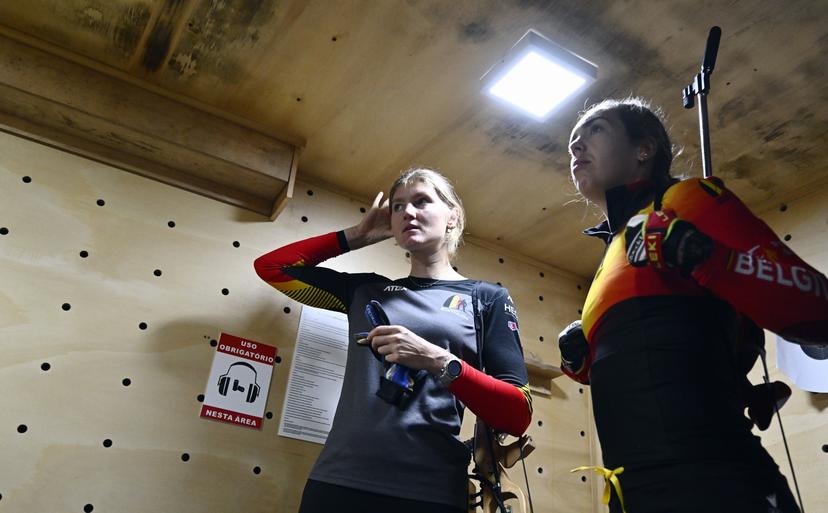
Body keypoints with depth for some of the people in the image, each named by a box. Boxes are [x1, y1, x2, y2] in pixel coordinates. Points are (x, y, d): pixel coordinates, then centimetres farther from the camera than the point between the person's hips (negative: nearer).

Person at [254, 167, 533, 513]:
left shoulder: (488, 299, 4)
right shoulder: (367, 289, 12)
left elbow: (518, 415, -3)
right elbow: (271, 267, 17)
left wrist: (439, 362, -17)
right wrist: (358, 235, 13)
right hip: (338, 480, 3)